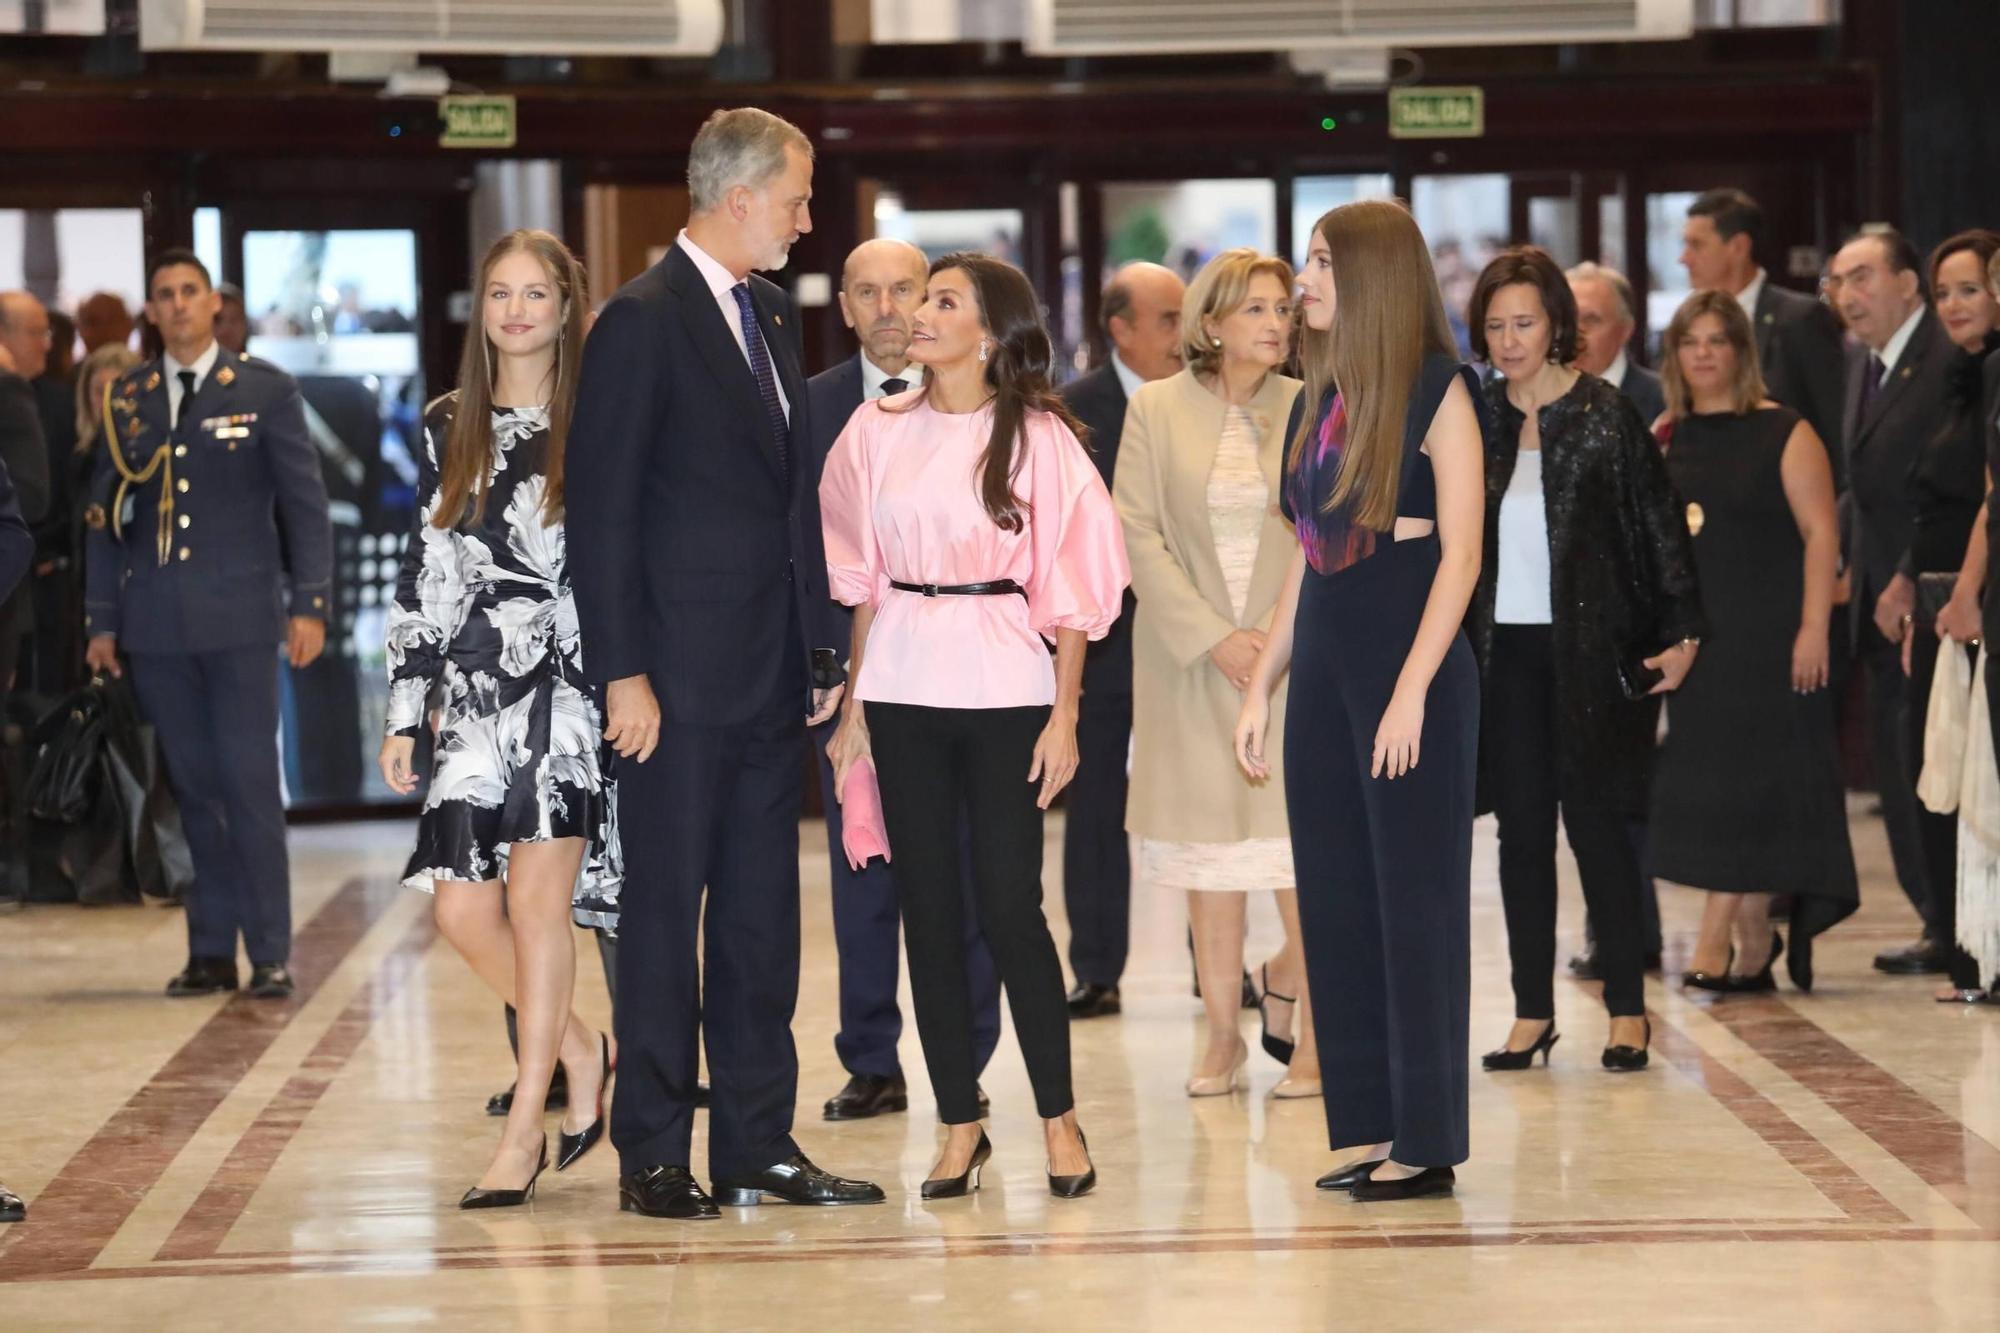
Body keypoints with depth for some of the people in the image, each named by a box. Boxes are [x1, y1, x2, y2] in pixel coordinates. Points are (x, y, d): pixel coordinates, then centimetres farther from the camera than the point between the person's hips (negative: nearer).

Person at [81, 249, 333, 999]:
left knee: (249, 782, -6)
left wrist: (308, 605, -4)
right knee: (193, 788, 5)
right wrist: (101, 621, 8)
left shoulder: (265, 391, 4)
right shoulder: (126, 402, 11)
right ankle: (211, 951, 10)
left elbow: (303, 503, 2)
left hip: (238, 617, -3)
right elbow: (105, 516, 13)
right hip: (156, 625, 3)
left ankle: (269, 955, -2)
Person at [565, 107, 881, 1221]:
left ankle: (759, 1145, 16)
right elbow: (602, 510, -13)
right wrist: (624, 672, -17)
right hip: (683, 674, -8)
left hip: (772, 671, 8)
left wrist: (822, 644, 12)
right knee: (665, 909, -1)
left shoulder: (775, 317, 15)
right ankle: (654, 1157, 6)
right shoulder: (645, 321, -10)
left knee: (764, 912, 10)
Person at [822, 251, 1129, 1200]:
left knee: (1009, 904, -5)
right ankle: (959, 1128, 12)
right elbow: (863, 577, 12)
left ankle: (1058, 1119, 8)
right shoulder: (878, 431, 9)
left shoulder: (1038, 437, -1)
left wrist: (1064, 715, -8)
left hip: (1005, 690, -3)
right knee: (927, 907, 4)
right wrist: (853, 705, 8)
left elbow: (1071, 586, -2)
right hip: (902, 690, 3)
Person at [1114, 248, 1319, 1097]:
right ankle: (1223, 1037, 12)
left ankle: (1300, 999, 12)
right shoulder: (1156, 409, 2)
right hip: (1189, 657, 0)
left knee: (1304, 847, -7)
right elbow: (1138, 535, -3)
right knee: (1209, 849, 4)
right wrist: (1213, 637, -10)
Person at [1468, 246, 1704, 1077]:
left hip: (1591, 649, -3)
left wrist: (1682, 633, -5)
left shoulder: (1605, 416, -4)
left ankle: (1626, 1008, 6)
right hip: (1503, 650, 3)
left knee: (1597, 821, -2)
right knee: (1522, 829, 4)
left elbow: (1660, 526, -1)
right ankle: (1532, 1011, 9)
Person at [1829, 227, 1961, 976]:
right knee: (1895, 764, 8)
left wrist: (1912, 582, -19)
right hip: (1884, 599, 8)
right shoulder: (1861, 359, 13)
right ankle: (1941, 925, 15)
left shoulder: (1951, 361, -14)